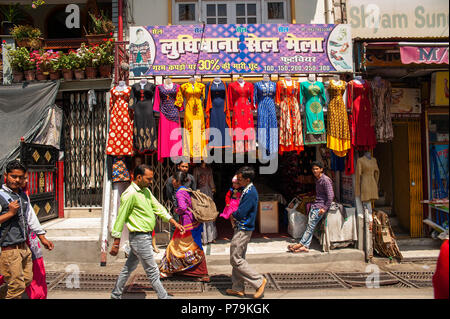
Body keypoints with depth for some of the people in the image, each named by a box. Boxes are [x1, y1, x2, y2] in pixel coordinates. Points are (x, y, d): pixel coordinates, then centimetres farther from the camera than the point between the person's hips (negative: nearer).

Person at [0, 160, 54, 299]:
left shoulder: (24, 196, 12)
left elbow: (31, 217, 20)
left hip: (24, 246, 8)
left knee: (27, 280, 16)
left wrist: (42, 238, 21)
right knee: (17, 287, -3)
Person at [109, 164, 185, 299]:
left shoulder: (146, 191, 11)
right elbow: (121, 218, -17)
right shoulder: (130, 194, -18)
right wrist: (116, 244, -16)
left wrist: (174, 223, 9)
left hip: (146, 236, 9)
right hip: (140, 238, -9)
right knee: (152, 272, 1)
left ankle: (115, 295, 32)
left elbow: (158, 208, 15)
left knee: (129, 268, 19)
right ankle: (163, 297, 12)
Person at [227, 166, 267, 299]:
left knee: (235, 259, -6)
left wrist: (233, 215, -2)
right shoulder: (248, 191, 11)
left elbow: (240, 213, -22)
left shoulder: (250, 193, -21)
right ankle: (238, 288, 22)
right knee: (238, 258, 14)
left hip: (243, 230, -10)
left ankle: (259, 281, 0)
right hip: (241, 228, 10)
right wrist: (234, 216, 0)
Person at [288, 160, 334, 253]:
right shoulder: (317, 180, 16)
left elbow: (331, 196, -19)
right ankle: (306, 246, -3)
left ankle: (300, 244, -6)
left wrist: (325, 208, -19)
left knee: (311, 226, -9)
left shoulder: (325, 180, -13)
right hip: (315, 205, 9)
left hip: (320, 206, -9)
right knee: (310, 226, 0)